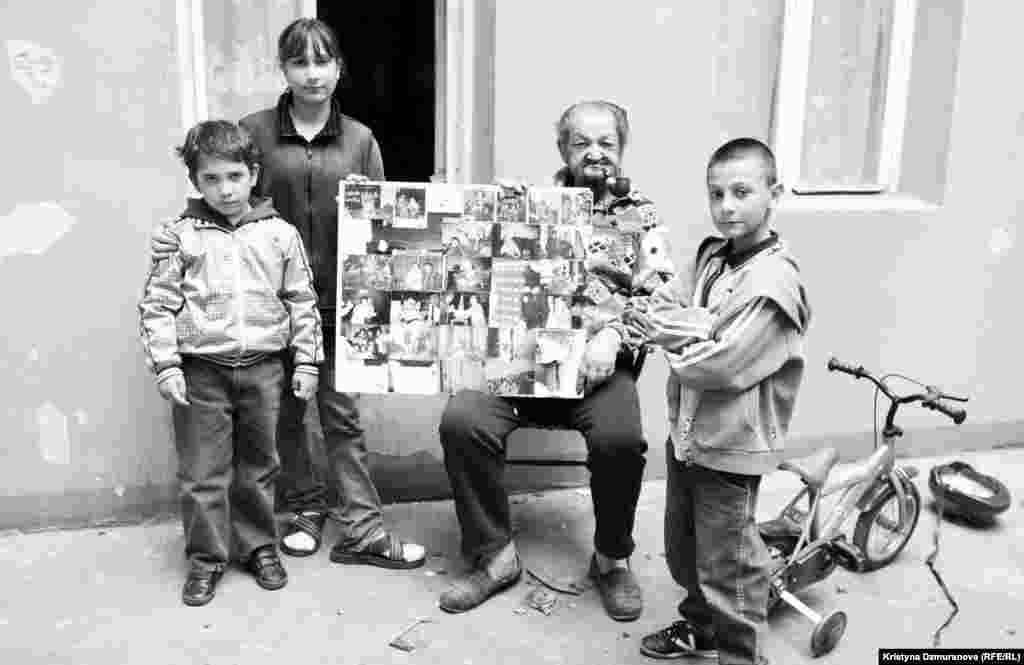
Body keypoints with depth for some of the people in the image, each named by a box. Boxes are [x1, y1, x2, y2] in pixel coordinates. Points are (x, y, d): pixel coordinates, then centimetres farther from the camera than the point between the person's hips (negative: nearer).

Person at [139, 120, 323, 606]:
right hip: (201, 371, -1)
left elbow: (302, 302, 5)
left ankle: (259, 547, 30)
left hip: (263, 369, 1)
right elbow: (156, 304, -2)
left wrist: (306, 361, 3)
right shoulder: (180, 236, -2)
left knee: (258, 466, 14)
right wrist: (165, 364, -8)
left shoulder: (280, 234, 2)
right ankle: (206, 558, 22)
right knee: (202, 471, 6)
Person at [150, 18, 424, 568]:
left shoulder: (359, 139, 5)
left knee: (341, 414, 4)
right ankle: (306, 508, 31)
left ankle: (362, 530, 11)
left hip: (338, 300, 0)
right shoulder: (253, 131, 2)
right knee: (288, 411, 12)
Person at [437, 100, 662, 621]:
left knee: (620, 438, -29)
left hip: (598, 363, -1)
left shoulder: (640, 215, 9)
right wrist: (497, 207, -3)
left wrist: (612, 335, -20)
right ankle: (494, 554, -2)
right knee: (461, 420, -23)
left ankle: (611, 558, 1)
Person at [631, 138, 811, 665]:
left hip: (729, 447, -8)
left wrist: (675, 337, -8)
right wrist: (703, 327, -18)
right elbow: (655, 310, -2)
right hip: (686, 433, 8)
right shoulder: (712, 255, 4)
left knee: (727, 570, 7)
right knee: (682, 547, 25)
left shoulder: (775, 281, -21)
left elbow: (723, 366, -25)